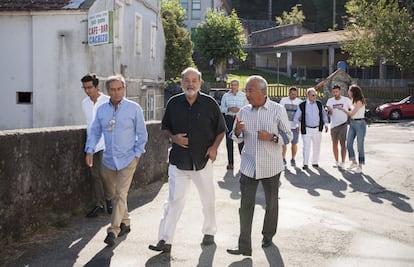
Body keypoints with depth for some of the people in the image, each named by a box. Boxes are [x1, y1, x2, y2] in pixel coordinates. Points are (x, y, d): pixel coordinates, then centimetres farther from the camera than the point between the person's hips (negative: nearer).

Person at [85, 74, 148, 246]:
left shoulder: (134, 108, -6)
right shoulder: (101, 110, 4)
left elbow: (142, 134, 0)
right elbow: (95, 132, 10)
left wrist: (137, 154, -4)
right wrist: (90, 150, -2)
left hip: (127, 159, -4)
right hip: (108, 159, 4)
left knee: (120, 194, -10)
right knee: (116, 193, 15)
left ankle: (113, 230, -8)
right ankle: (125, 222, 32)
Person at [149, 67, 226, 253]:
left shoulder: (210, 103, -2)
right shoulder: (173, 103, 3)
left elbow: (221, 130, 6)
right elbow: (165, 128, 13)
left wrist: (214, 147, -10)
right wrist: (173, 138, -8)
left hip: (203, 160, -1)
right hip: (178, 160, 1)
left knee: (208, 199, 12)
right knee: (174, 200, -1)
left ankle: (209, 232, 31)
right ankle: (165, 240, 1)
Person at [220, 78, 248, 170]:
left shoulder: (243, 95, 4)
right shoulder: (225, 96, 7)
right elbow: (222, 108, 7)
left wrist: (239, 110, -14)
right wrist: (229, 109, -12)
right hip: (228, 118, 2)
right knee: (229, 140, 5)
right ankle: (230, 162, 13)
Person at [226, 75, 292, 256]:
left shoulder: (278, 110, -6)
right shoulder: (244, 111, 4)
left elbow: (288, 135, -2)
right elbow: (237, 138, 12)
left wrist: (272, 137, -20)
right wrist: (237, 131, -12)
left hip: (271, 166, -2)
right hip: (248, 165, 2)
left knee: (271, 204, 15)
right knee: (245, 205, -3)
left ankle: (268, 235, 36)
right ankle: (244, 246, -1)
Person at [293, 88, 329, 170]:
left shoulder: (319, 104, 5)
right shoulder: (302, 105, -3)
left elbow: (324, 114, 17)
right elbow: (296, 117, 2)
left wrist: (326, 124, 10)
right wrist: (297, 125, -12)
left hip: (317, 129, 3)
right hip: (306, 129, -3)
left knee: (317, 147, 7)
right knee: (306, 147, -6)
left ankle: (315, 162, 18)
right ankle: (305, 164, 1)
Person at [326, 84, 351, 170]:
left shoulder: (346, 100, -4)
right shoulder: (330, 101, 3)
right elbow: (329, 114, 3)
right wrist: (329, 111, -18)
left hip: (343, 125, -3)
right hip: (333, 125, 3)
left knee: (343, 144, -6)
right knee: (335, 144, 9)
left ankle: (342, 163, -5)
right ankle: (337, 162, 21)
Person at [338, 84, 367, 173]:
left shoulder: (360, 102, -16)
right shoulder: (353, 101, 11)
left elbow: (352, 113, -15)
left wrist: (342, 109, -5)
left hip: (360, 123, -8)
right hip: (352, 123, 8)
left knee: (360, 145, 0)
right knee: (349, 143, 5)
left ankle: (360, 166, 8)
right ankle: (354, 162, 18)